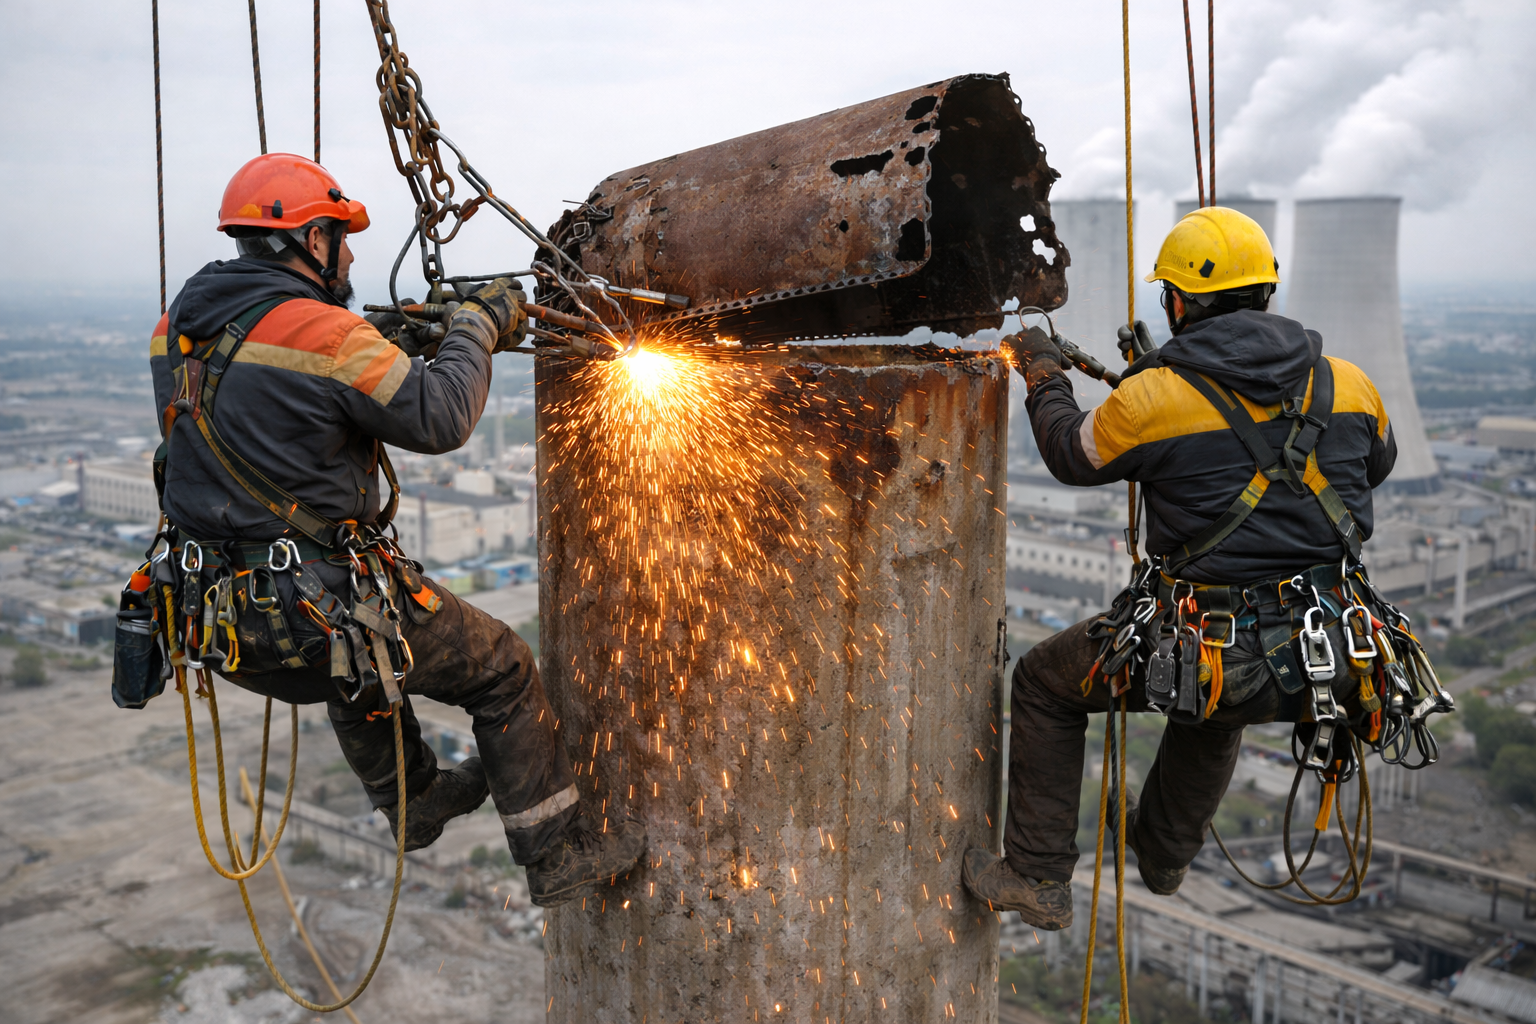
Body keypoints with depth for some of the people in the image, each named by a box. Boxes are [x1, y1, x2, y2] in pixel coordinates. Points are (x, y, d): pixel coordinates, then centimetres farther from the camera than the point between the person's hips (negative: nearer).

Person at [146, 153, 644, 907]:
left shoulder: (175, 330, 6)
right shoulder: (323, 333, -19)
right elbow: (440, 420, -17)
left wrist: (387, 346, 17)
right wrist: (477, 328, -2)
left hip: (221, 619, 8)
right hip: (311, 615, -8)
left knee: (362, 650, 38)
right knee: (503, 671, 9)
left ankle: (416, 799, 51)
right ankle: (562, 857, 18)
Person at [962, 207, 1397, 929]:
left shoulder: (1150, 398, -13)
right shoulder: (1346, 382, 1)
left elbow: (1071, 455, 8)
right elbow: (1376, 463, 23)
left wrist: (1043, 376, 26)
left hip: (1221, 657, -5)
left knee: (1043, 682, 18)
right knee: (1214, 698, 40)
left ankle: (1038, 879, 24)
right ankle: (1163, 849, 57)